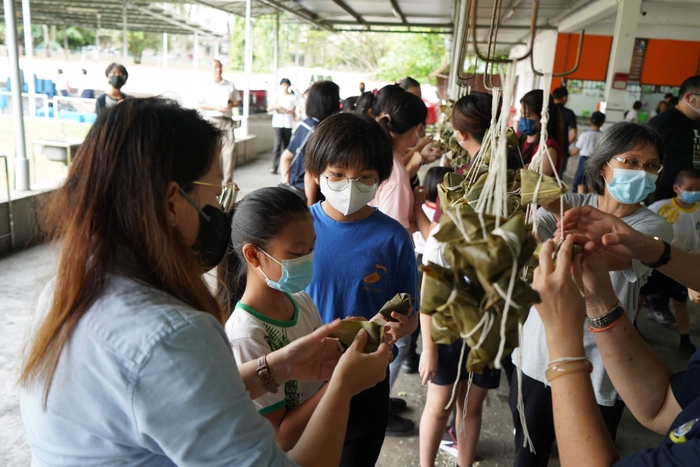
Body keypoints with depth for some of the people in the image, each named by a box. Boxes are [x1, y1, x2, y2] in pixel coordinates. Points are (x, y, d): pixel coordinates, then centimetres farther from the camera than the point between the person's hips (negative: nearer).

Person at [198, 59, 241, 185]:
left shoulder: (230, 85, 13)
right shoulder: (207, 86, 6)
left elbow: (238, 101, 18)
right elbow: (201, 104, 5)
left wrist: (232, 104, -5)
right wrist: (215, 108, -9)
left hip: (227, 121, 1)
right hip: (212, 120, -1)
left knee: (229, 150, -6)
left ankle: (228, 181, -3)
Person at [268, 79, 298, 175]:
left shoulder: (293, 97, 8)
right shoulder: (277, 96, 8)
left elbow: (296, 110, 9)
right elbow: (268, 109, 5)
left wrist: (290, 111, -12)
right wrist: (275, 105, -16)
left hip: (288, 124, 2)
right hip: (277, 123, -1)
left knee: (286, 145, 7)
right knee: (277, 143, -13)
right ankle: (274, 167, -14)